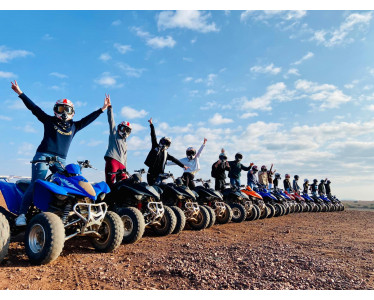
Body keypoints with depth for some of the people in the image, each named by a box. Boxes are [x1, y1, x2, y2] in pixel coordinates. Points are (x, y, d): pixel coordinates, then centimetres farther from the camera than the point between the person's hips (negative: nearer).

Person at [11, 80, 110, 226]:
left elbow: (88, 118, 20)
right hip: (43, 155, -3)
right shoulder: (49, 120, 11)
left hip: (61, 159, 4)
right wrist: (20, 93, 8)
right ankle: (22, 214, -12)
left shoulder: (74, 126, 18)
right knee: (35, 185, -14)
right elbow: (34, 108, 9)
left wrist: (102, 109, 20)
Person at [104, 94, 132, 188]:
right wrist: (109, 107, -5)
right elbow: (111, 120, 5)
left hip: (121, 164, 6)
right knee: (110, 183, -18)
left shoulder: (125, 143, 32)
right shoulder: (114, 134, 17)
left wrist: (125, 170, 21)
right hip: (112, 160, -6)